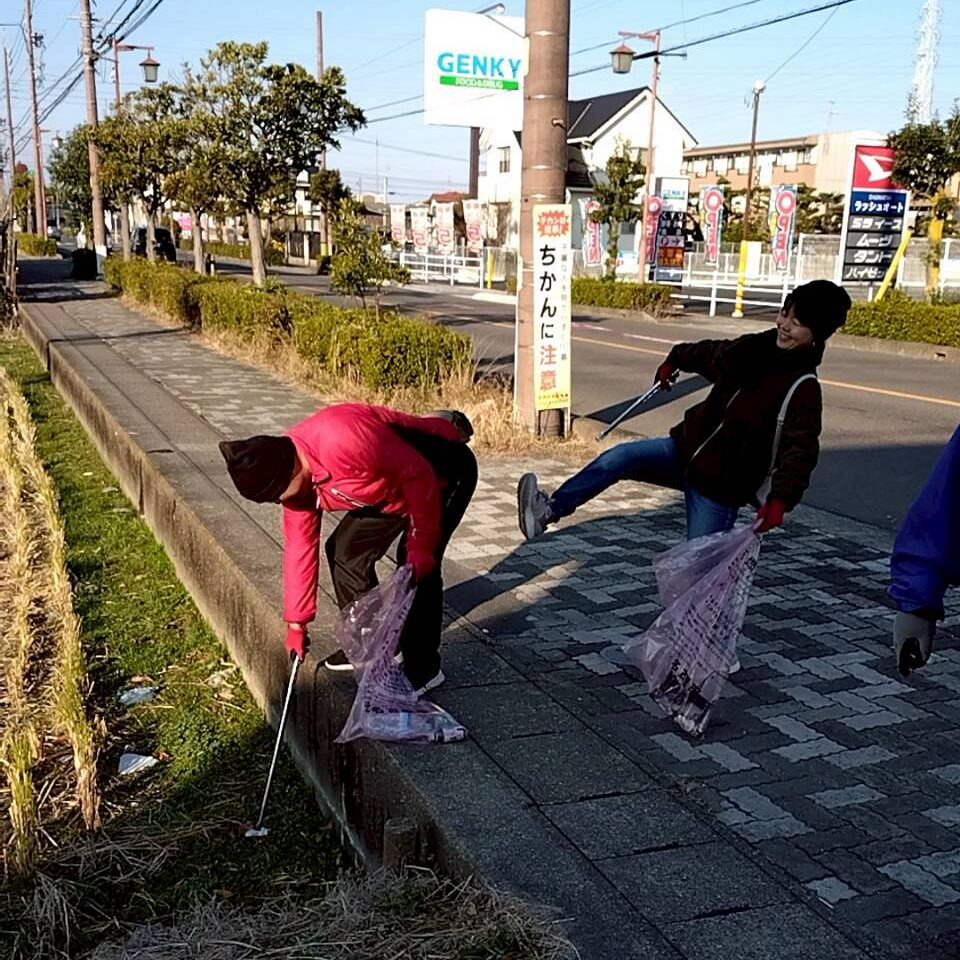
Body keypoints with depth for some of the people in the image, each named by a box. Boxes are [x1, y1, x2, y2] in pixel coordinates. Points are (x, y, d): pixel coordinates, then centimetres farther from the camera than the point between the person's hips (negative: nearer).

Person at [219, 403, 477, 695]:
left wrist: (421, 548, -23)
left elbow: (418, 474, -30)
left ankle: (423, 669, -2)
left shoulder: (343, 440, -38)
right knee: (345, 549, 9)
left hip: (442, 472, -9)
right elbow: (300, 546, 0)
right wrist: (296, 622, 4)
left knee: (417, 567, -17)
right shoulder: (293, 474, -9)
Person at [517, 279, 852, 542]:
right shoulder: (753, 348, 5)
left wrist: (781, 498, -43)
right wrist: (676, 359, 44)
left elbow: (800, 450, -28)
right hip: (685, 449, 6)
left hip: (720, 487, -6)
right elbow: (710, 353, 27)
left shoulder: (802, 388, -16)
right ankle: (548, 510, -15)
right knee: (619, 458, -15)